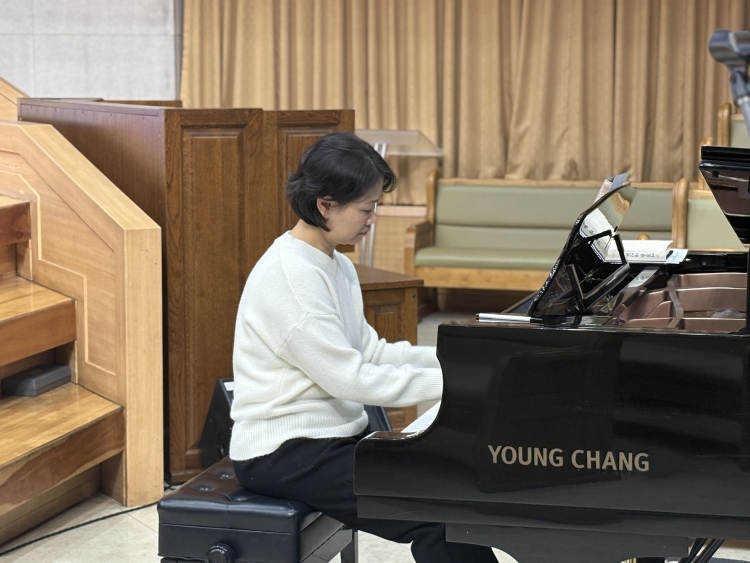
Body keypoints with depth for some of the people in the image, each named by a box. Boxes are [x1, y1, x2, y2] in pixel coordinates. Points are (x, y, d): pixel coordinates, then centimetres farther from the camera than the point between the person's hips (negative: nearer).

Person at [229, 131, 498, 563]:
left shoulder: (336, 267, 11)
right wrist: (449, 381, -20)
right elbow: (349, 378, -23)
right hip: (285, 452, -10)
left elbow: (369, 352, 10)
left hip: (332, 434, 10)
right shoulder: (289, 276, -21)